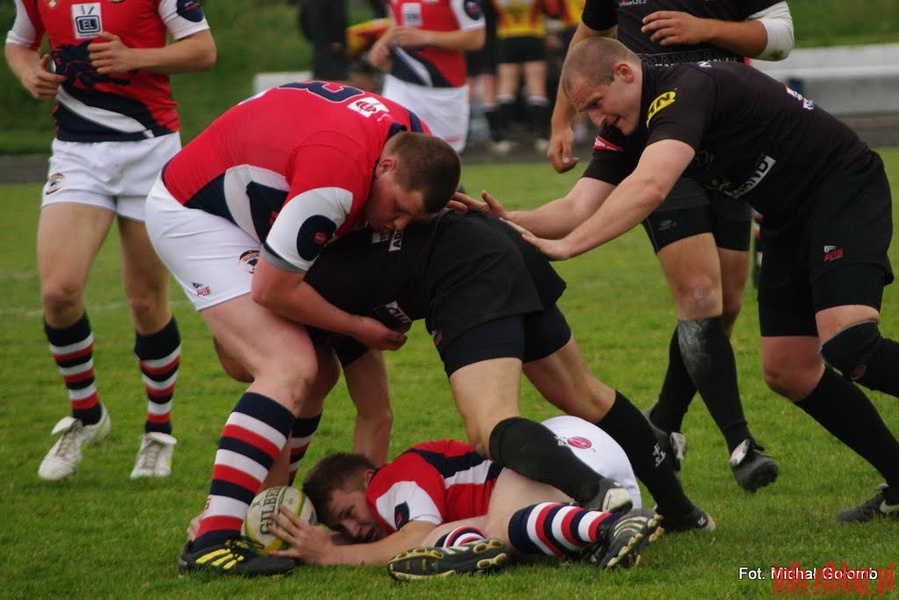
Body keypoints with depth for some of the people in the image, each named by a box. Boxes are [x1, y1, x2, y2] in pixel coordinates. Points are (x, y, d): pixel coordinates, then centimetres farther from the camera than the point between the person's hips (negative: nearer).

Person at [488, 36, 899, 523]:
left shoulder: (687, 91, -26)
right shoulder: (625, 131, 3)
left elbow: (649, 188, -41)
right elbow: (578, 208, -6)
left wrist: (566, 245, -43)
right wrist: (509, 221, -24)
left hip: (844, 190, -10)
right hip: (788, 222, 10)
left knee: (848, 346, -28)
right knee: (786, 371, 5)